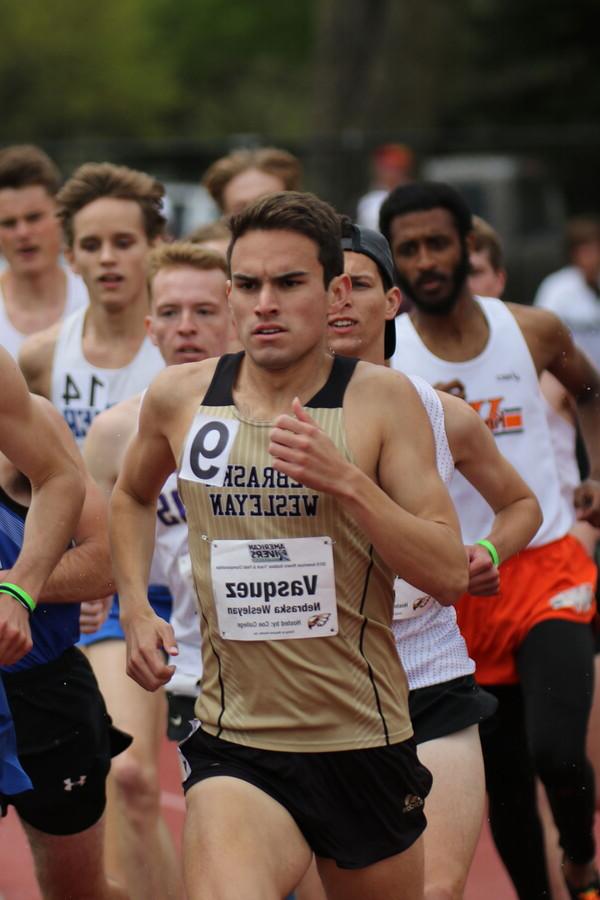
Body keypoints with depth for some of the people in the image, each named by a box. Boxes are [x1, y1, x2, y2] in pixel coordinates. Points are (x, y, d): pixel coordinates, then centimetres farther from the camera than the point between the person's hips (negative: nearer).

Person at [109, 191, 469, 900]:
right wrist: (135, 607, 12)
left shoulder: (382, 401, -4)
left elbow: (449, 575, -9)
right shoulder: (179, 398, 3)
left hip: (367, 745, 1)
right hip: (235, 746, -1)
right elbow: (132, 496, 26)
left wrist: (346, 480, -20)